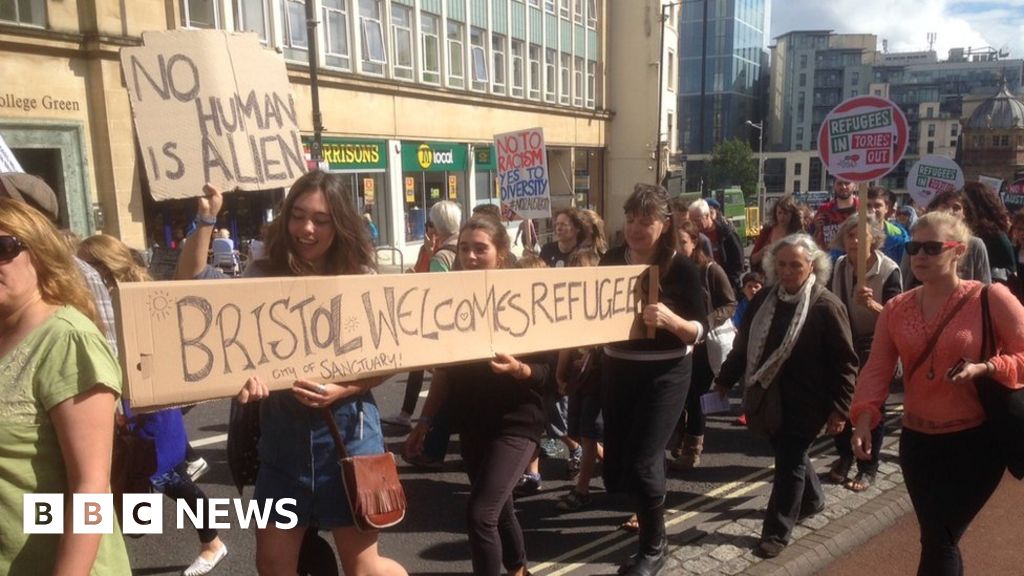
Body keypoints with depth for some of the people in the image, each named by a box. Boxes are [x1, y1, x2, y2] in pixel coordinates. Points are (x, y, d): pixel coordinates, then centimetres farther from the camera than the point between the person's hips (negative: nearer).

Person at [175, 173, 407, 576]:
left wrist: (341, 391, -20)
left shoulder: (360, 280, -5)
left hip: (346, 428, -3)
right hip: (281, 428, 3)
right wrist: (206, 220, -11)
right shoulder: (264, 276, 2)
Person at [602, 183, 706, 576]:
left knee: (641, 463, -8)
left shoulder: (682, 269, -12)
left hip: (665, 374, -5)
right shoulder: (611, 261, 0)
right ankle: (647, 510, 45)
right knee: (615, 462, 13)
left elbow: (699, 332, -13)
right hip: (617, 370, 5)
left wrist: (669, 319, -32)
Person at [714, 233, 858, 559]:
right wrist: (726, 379, 14)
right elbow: (743, 343, 12)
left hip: (804, 401, -6)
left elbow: (845, 361, -13)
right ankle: (811, 499, 48)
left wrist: (839, 407, -15)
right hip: (768, 396, 6)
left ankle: (777, 531, 15)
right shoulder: (763, 299, 3)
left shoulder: (826, 306, -14)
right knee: (788, 454, 21)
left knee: (789, 461, 2)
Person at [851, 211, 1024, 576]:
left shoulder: (990, 298, -10)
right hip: (917, 440, 4)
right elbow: (876, 369, -5)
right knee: (938, 538, 15)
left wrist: (985, 368, -25)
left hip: (975, 441, -4)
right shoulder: (896, 308, 2)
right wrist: (864, 418, -18)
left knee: (939, 540, -1)